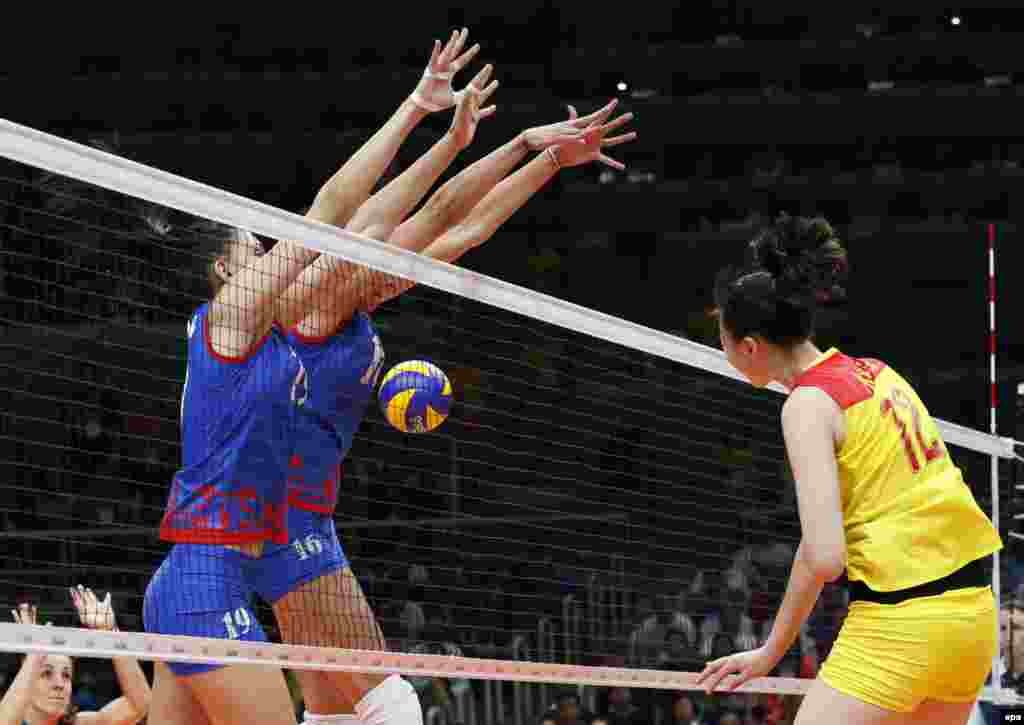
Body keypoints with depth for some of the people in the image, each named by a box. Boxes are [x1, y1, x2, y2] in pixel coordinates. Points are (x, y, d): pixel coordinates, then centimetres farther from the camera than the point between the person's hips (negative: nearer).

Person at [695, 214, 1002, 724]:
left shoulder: (808, 404, -12)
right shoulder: (875, 372, 12)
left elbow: (823, 556, -20)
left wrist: (770, 653, -11)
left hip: (899, 622, -9)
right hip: (973, 608, 9)